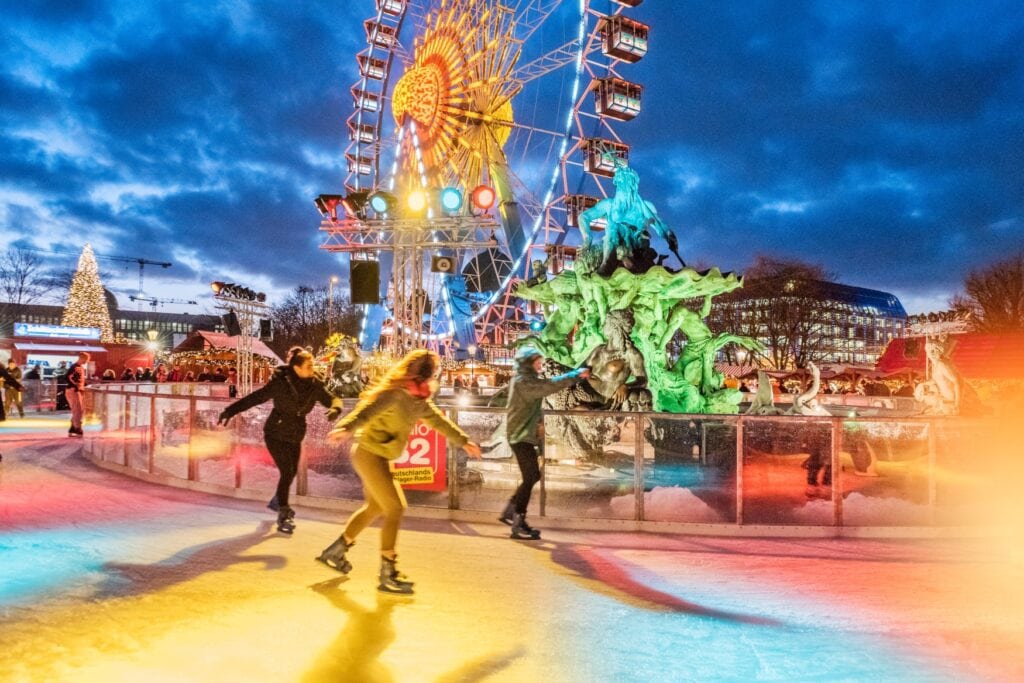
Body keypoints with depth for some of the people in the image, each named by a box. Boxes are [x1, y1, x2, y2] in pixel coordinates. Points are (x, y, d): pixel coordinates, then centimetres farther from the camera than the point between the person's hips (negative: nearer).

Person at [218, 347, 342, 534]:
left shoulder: (314, 384, -8)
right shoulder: (280, 382, -20)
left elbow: (332, 399, -7)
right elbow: (255, 397, -16)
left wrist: (335, 408, -31)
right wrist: (230, 410, -20)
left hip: (295, 436, 5)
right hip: (275, 434, -5)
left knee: (292, 472, 15)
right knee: (286, 471, -12)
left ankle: (277, 501, 42)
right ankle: (284, 515, 0)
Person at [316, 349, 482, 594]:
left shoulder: (418, 399, 7)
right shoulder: (394, 393, -21)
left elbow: (438, 420, 20)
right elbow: (367, 409, -37)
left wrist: (463, 441, 27)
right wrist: (346, 428, -56)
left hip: (378, 456, 10)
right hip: (369, 454, -10)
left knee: (375, 507, 21)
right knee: (395, 509, -9)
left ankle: (334, 551, 34)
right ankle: (388, 574, -1)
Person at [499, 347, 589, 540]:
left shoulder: (528, 381, 17)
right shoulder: (522, 382, -17)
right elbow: (550, 386, -26)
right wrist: (577, 374, -21)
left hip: (525, 435, 10)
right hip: (521, 436, -10)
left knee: (533, 476, 14)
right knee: (530, 478, -9)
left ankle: (510, 512, 23)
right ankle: (518, 525, -5)